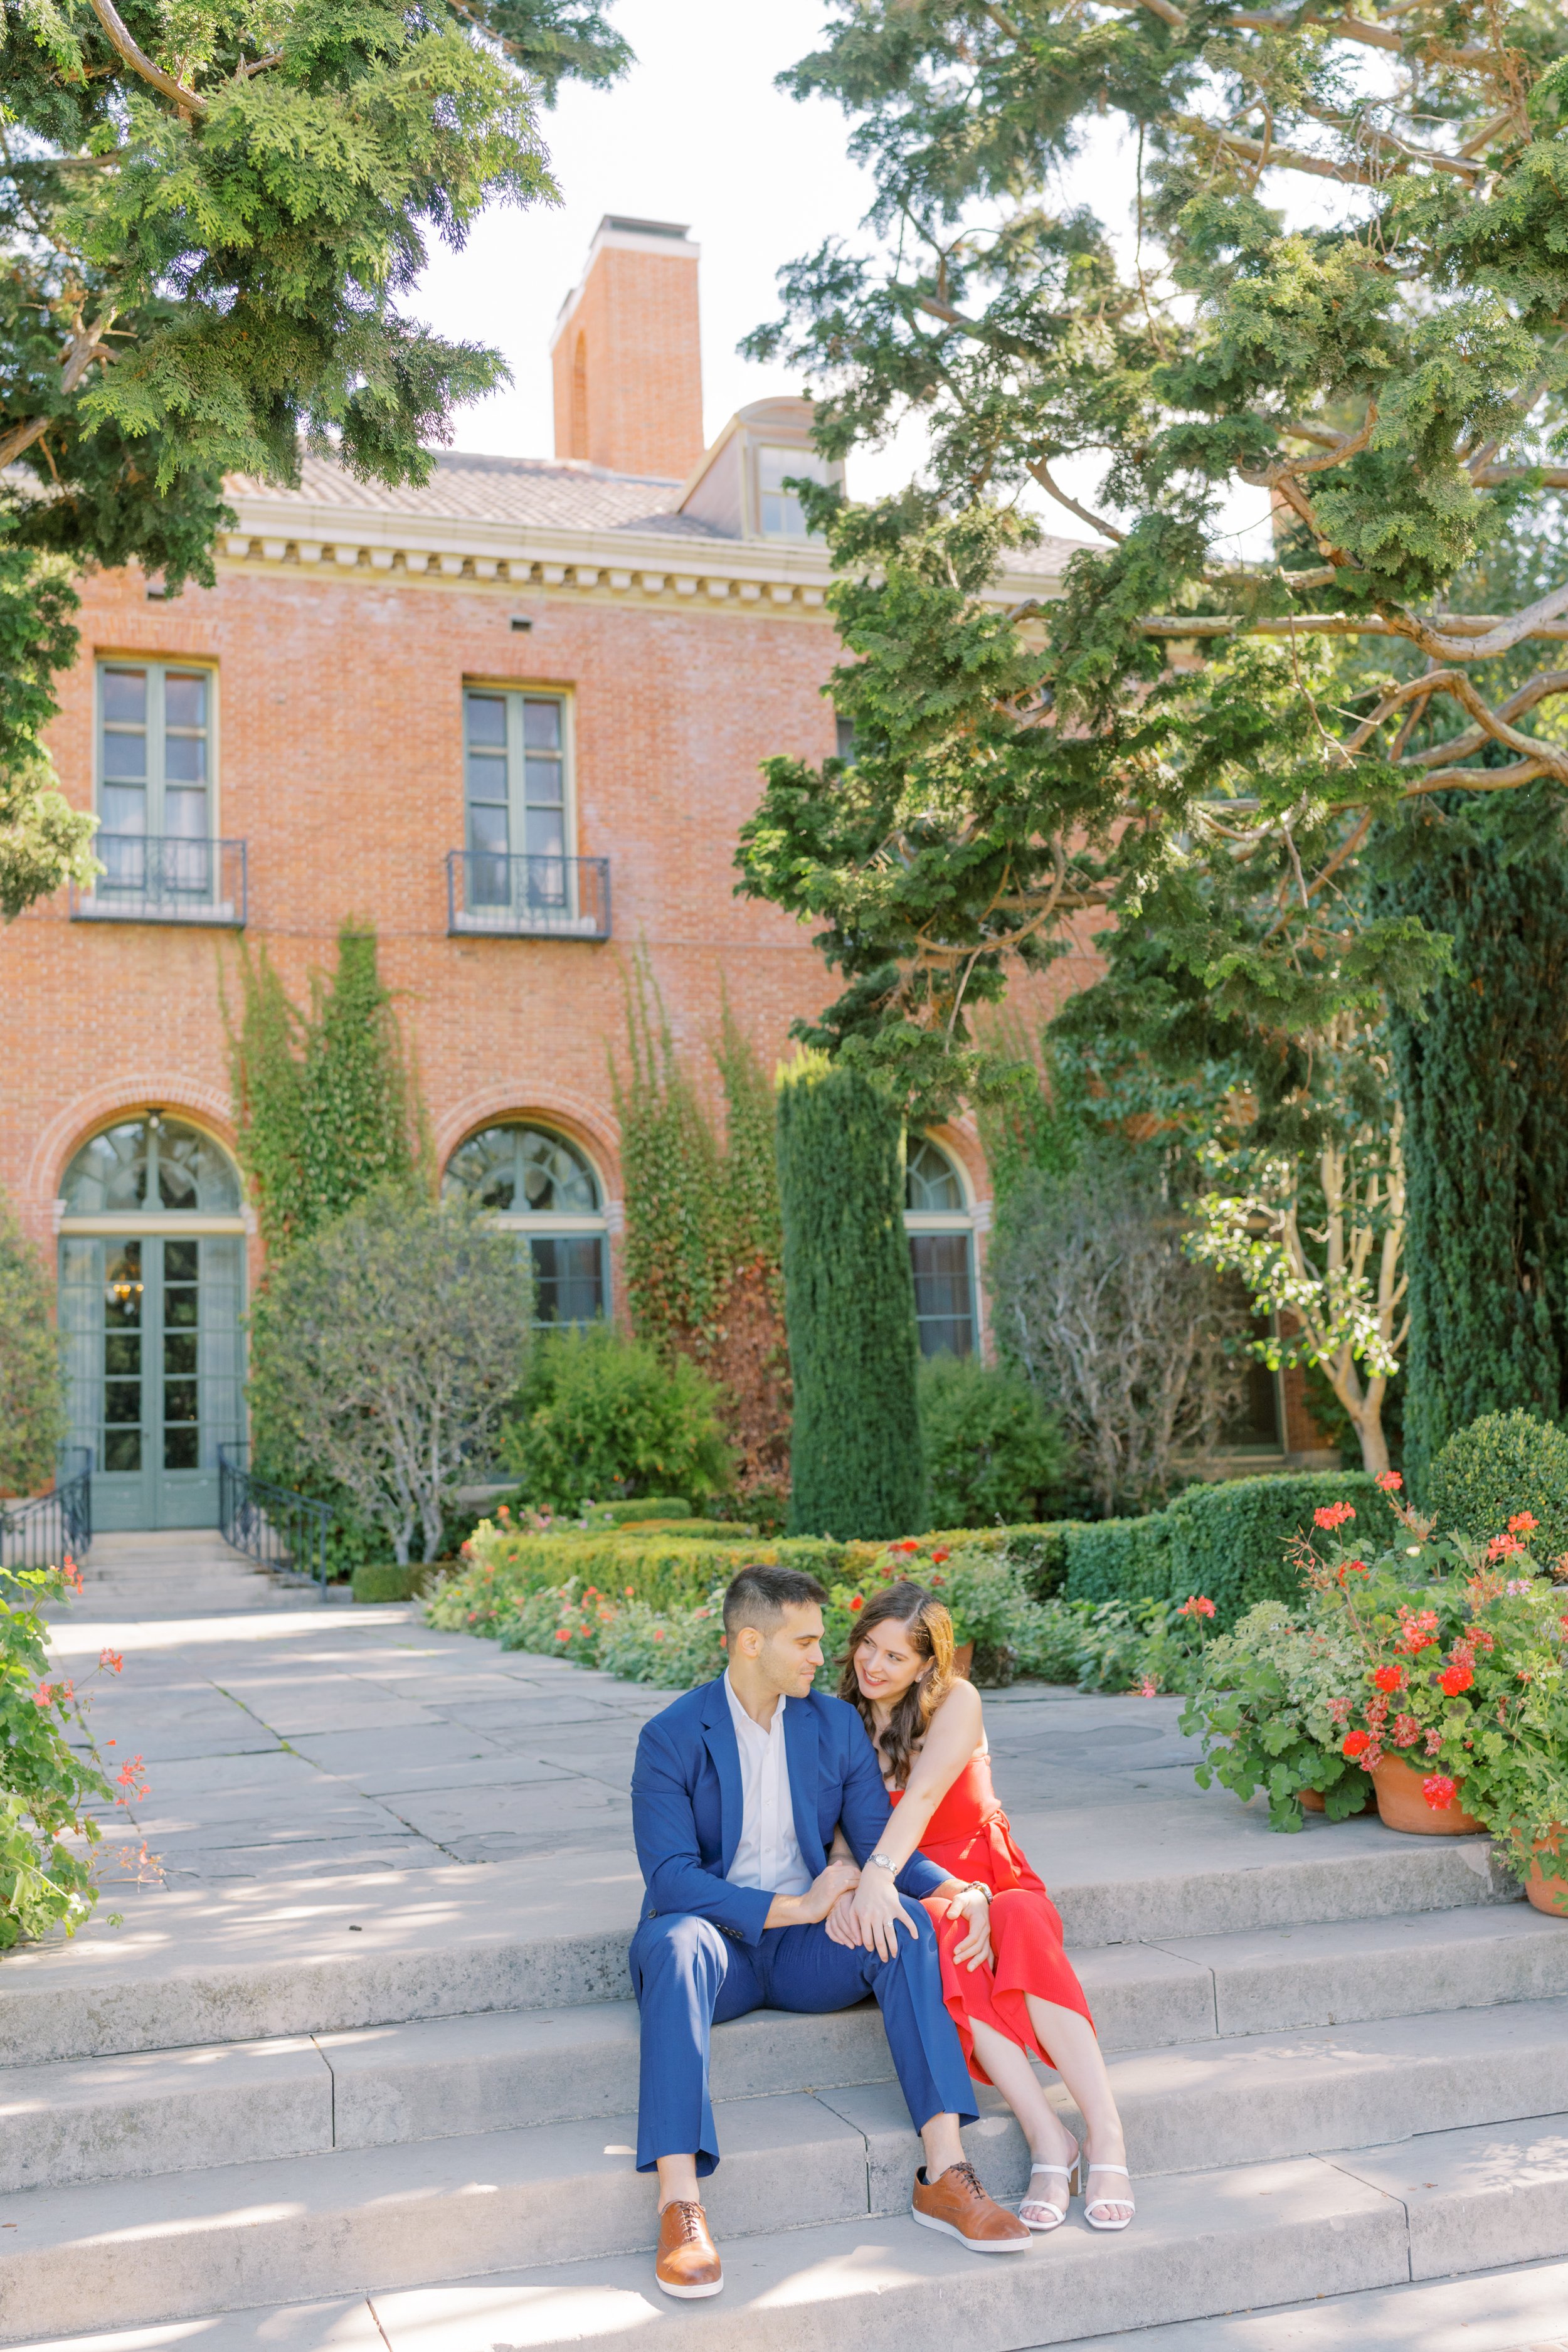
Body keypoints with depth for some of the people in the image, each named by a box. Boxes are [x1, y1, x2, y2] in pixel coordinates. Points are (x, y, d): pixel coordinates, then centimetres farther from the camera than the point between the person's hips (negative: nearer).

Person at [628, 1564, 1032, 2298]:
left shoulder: (836, 1726, 4)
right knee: (674, 1939, -38)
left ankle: (944, 2174, -30)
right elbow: (671, 1879, -18)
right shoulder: (671, 1738, -9)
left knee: (907, 1922, -25)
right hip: (718, 1943, -3)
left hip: (806, 1949, 4)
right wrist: (797, 1906, -24)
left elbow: (880, 1842, 2)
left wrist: (962, 1890, -18)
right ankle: (679, 2204, -42)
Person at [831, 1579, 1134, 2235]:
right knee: (943, 1946, -36)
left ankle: (1107, 2137, -38)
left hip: (988, 1883, -1)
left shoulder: (956, 1702, -7)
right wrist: (844, 1887, -29)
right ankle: (1048, 2141, -36)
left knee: (1024, 1928, -37)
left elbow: (923, 1794, -25)